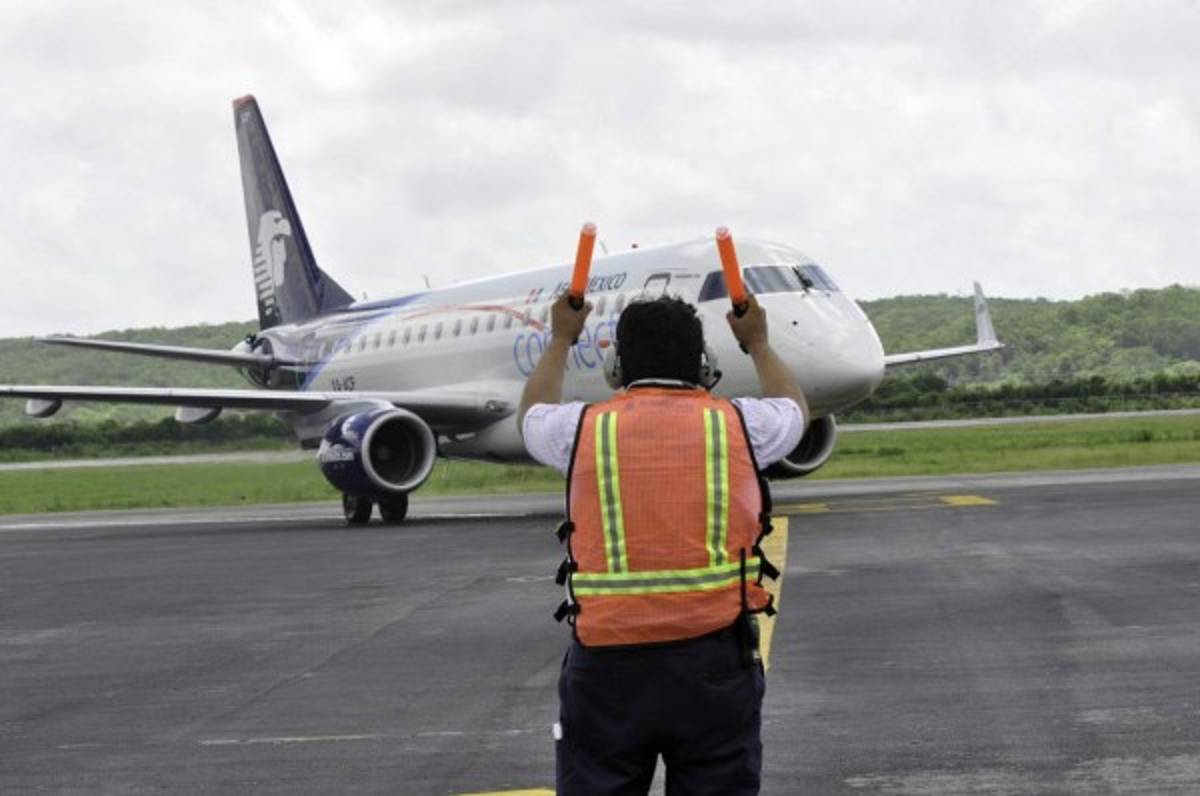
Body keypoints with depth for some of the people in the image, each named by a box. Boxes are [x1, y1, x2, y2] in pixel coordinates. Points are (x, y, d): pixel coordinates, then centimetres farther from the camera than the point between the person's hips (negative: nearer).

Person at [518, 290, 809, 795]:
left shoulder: (584, 429, 4)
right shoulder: (738, 425, 4)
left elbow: (532, 415, 29)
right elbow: (793, 409, 29)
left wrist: (561, 340, 45)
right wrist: (758, 343, 47)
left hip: (606, 663, 0)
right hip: (715, 660, 0)